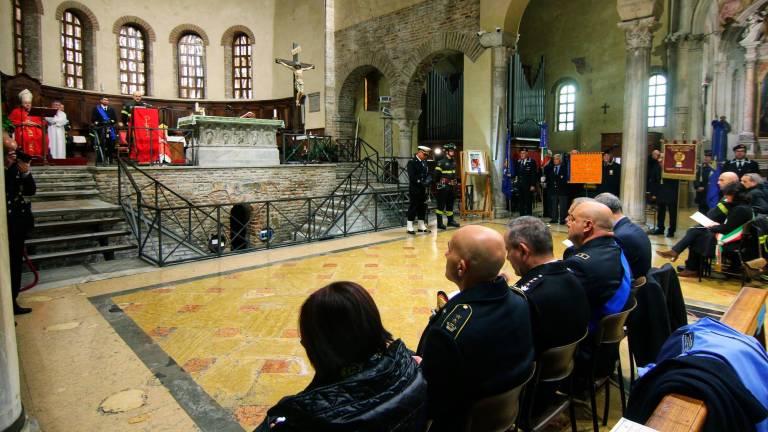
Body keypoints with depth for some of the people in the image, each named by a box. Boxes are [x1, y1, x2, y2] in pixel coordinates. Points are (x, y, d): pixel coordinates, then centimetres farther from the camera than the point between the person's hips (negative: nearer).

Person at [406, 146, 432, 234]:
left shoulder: (424, 162, 14)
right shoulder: (412, 162, -9)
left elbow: (428, 174, 16)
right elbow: (412, 177, -17)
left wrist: (428, 181, -5)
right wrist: (421, 183, -21)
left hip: (422, 189, 7)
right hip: (414, 189, -7)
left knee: (422, 207, 11)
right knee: (413, 207, -4)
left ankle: (422, 226, 20)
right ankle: (409, 227, 2)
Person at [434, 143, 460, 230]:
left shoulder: (454, 162, 13)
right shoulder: (441, 162, -11)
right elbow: (436, 174, -12)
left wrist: (455, 182, 19)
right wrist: (438, 183, -9)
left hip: (452, 186, 8)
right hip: (443, 186, -8)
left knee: (450, 204, 15)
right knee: (441, 204, -4)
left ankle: (450, 220, 26)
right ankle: (439, 223, -1)